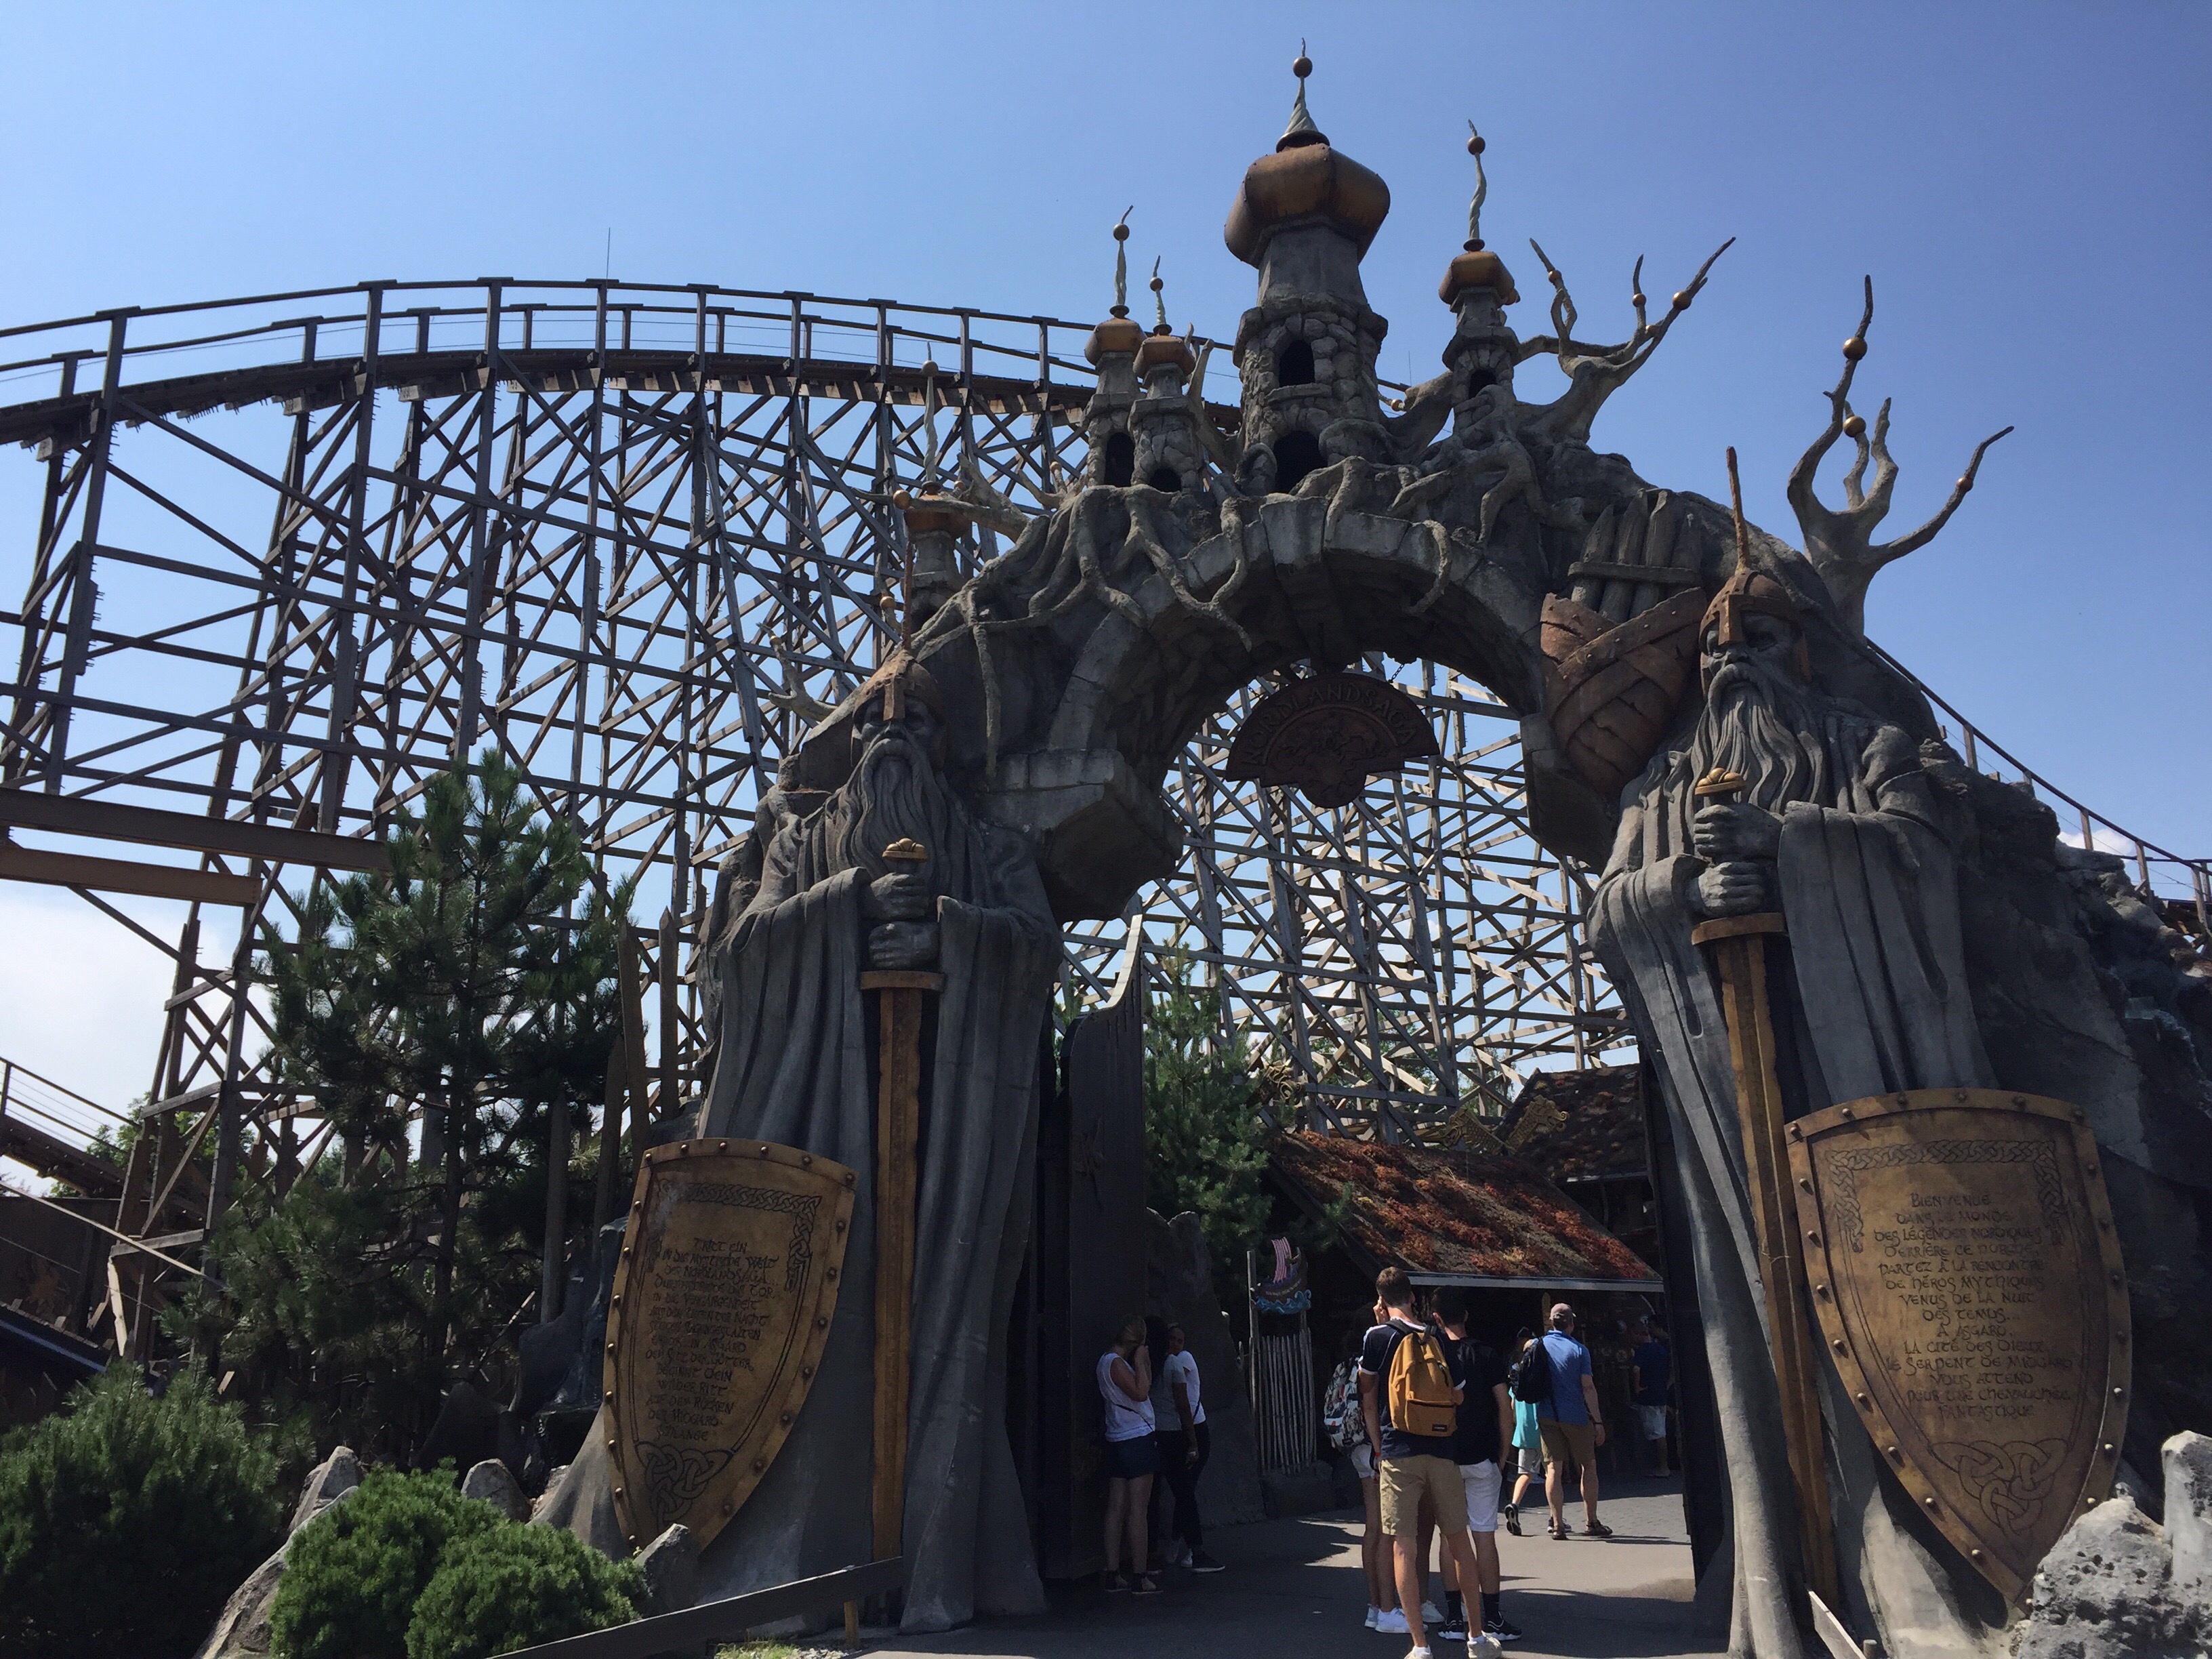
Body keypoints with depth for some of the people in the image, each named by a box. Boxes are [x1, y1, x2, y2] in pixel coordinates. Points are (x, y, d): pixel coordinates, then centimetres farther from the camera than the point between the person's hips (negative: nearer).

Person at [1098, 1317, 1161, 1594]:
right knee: (1138, 1509, -6)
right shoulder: (1115, 1363, -14)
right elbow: (1140, 1392, -22)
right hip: (1137, 1439, -10)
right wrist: (1140, 1361, -12)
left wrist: (1144, 1362, 12)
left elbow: (1145, 1389, 21)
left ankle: (1112, 1574, 10)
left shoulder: (1109, 1361, 17)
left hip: (1118, 1442, 10)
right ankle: (1140, 1576, -4)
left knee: (1116, 1508, 8)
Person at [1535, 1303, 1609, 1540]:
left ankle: (1558, 1524, 0)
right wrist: (1598, 1421, -5)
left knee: (1553, 1468, 3)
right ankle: (1591, 1522, 14)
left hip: (1547, 1416, 3)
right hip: (1576, 1417, -2)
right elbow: (1588, 1388, -9)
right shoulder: (1579, 1350, -7)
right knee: (1589, 1467, 11)